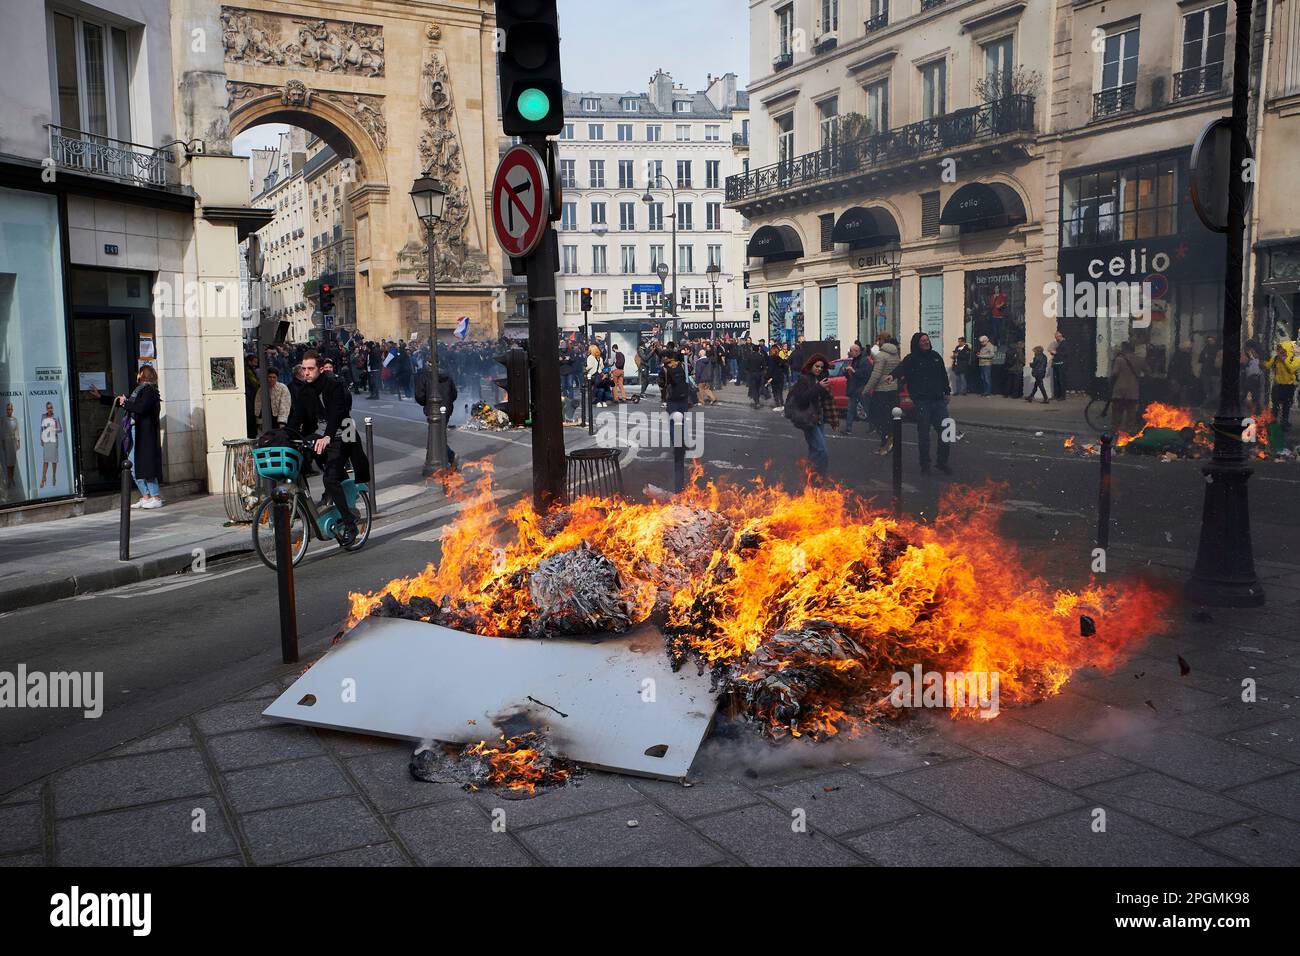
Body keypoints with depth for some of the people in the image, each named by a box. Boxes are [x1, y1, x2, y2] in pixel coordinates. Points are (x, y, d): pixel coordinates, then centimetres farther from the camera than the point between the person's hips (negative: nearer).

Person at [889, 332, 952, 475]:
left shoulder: (935, 356, 12)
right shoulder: (912, 359, -4)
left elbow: (943, 375, 21)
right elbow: (901, 368, -24)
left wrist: (947, 392, 19)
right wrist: (894, 375, -45)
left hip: (938, 400, 5)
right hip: (922, 402, -4)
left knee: (945, 431, 3)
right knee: (923, 434, 2)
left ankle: (943, 462, 16)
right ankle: (925, 464, 14)